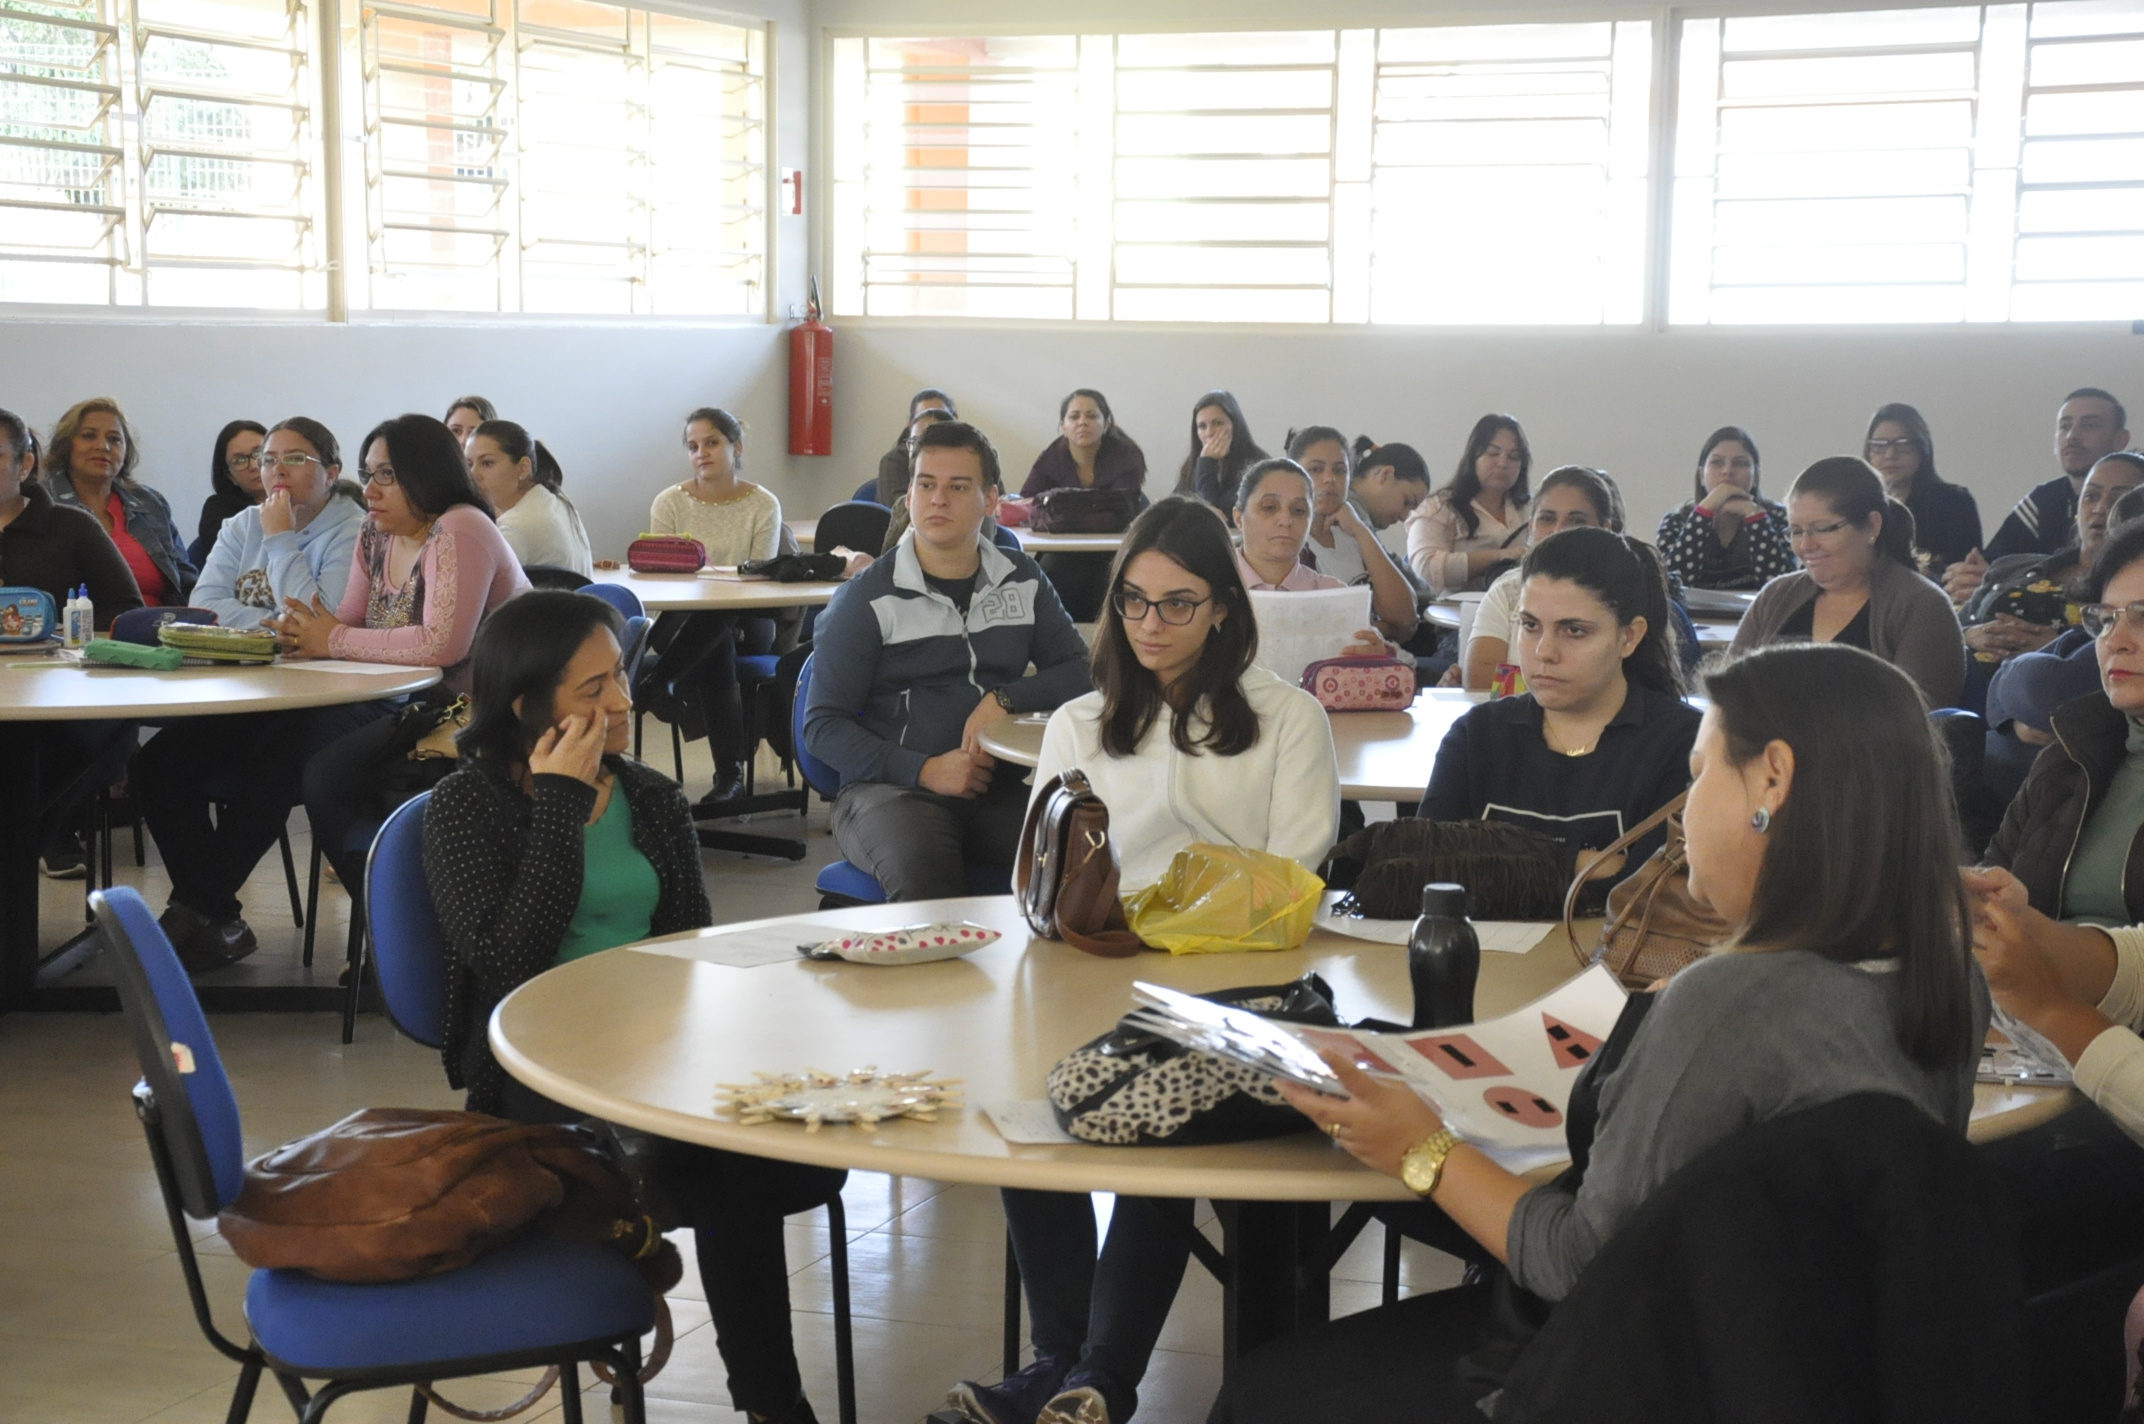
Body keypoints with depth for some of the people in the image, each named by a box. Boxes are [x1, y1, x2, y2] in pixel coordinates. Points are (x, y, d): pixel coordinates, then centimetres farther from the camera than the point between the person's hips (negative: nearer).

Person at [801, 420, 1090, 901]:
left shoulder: (1022, 581, 14)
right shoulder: (867, 598, 1)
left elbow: (1079, 672, 15)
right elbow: (822, 725, -1)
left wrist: (1004, 699, -6)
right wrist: (923, 770, -15)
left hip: (992, 785, 4)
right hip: (886, 787, -3)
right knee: (924, 874, -38)